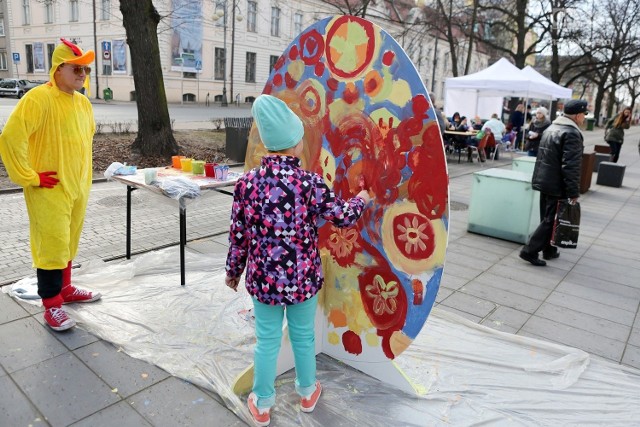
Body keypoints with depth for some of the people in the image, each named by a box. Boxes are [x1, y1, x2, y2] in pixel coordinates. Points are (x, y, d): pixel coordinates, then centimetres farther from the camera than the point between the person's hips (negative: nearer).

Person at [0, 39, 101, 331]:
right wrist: (28, 177, -17)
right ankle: (51, 304, 9)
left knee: (68, 242, 17)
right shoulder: (39, 98, -15)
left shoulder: (82, 102, 9)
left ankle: (64, 288, 32)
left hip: (78, 187, 7)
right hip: (49, 190, -7)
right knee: (52, 244, -2)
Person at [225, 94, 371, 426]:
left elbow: (238, 236, -3)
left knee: (267, 340, 16)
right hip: (303, 278, -1)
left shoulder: (247, 183, -11)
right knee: (303, 336, 20)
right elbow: (343, 217, -2)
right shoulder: (311, 183, -15)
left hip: (263, 278, 1)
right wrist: (361, 199, 19)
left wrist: (233, 271, 13)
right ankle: (307, 392, 43)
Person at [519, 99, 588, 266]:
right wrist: (574, 192, -18)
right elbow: (571, 166, -22)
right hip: (557, 186, -9)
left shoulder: (551, 128, 13)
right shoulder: (571, 134, -17)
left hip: (544, 182, 9)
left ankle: (549, 250, 27)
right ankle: (530, 251, -4)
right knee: (551, 221, -3)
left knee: (547, 218, 17)